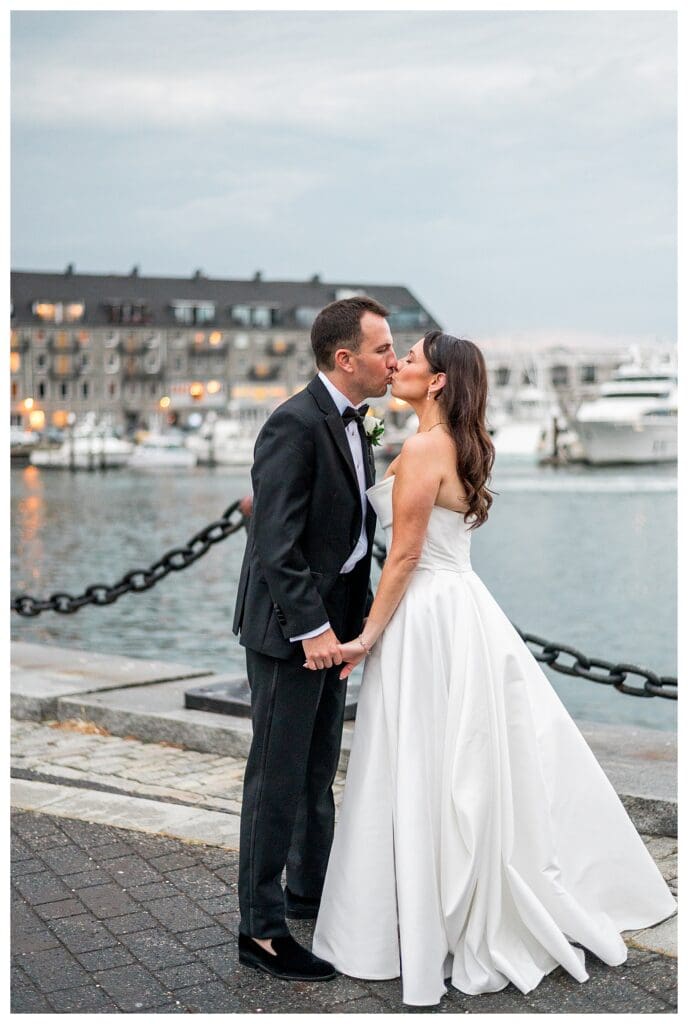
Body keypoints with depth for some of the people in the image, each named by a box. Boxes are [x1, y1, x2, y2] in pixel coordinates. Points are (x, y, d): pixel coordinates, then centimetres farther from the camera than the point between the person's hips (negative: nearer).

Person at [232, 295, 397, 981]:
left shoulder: (351, 421, 10)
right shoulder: (295, 425, -20)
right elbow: (276, 542, -23)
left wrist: (356, 615, 13)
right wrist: (311, 628, -24)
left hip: (332, 621, 9)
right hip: (289, 628, -9)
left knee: (318, 769, 20)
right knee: (278, 776, -1)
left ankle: (310, 891, 36)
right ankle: (261, 930, 10)